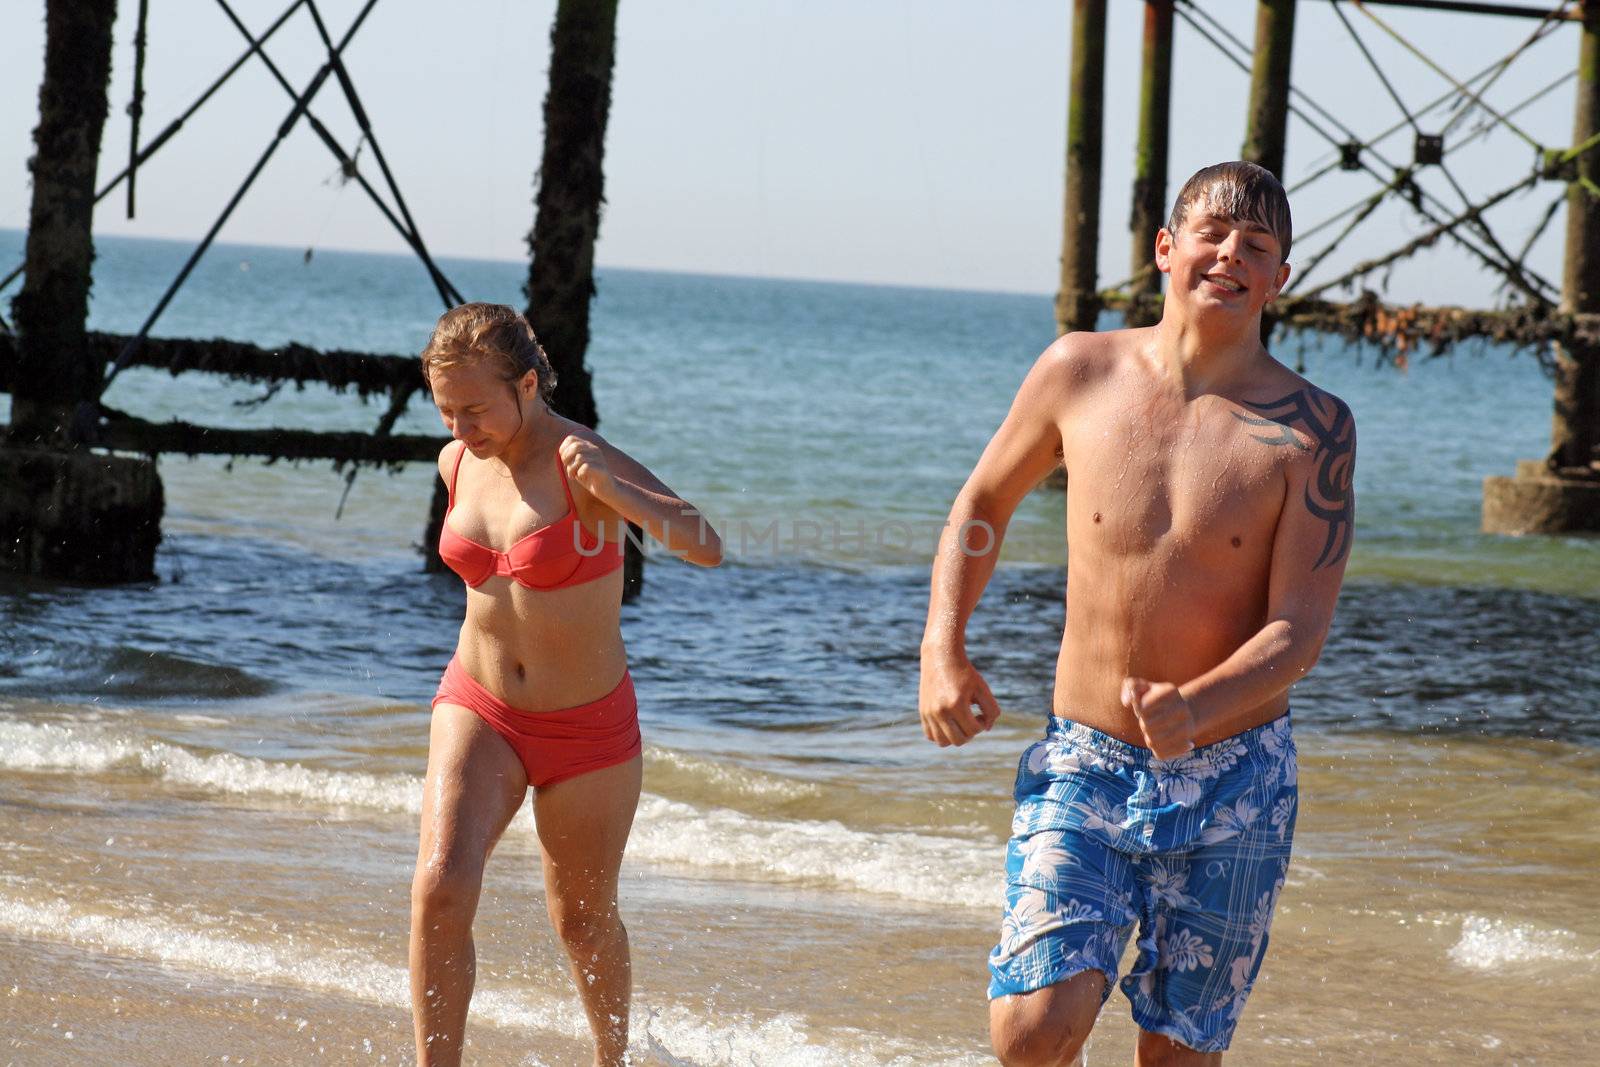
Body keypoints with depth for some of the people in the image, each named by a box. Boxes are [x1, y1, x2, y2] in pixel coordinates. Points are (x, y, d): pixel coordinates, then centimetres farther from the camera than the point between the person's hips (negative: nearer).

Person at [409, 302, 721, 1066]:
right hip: (477, 711, 3)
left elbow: (706, 548, -36)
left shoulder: (585, 463, -21)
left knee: (582, 917, 14)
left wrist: (611, 490, -49)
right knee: (440, 888, -19)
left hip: (589, 729, -3)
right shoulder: (458, 463, -2)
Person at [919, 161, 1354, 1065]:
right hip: (1082, 765, 1)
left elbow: (1299, 629, -13)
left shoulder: (1311, 429, -8)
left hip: (1231, 787, 0)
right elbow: (986, 499, 16)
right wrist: (943, 650, 5)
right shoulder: (1081, 373, -2)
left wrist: (1197, 706, -31)